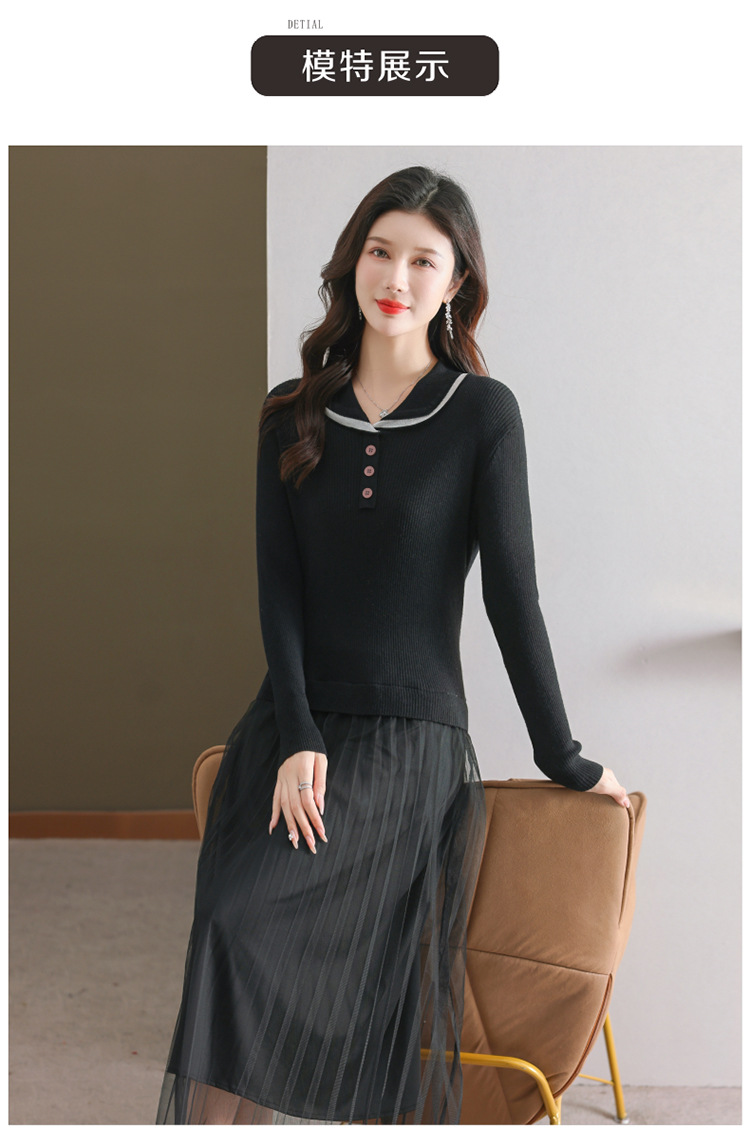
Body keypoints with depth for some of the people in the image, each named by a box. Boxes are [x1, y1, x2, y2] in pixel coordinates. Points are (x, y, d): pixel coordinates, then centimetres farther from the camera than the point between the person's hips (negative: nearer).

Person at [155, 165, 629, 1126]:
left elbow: (510, 589, -3)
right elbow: (278, 587, 4)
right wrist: (297, 740, -8)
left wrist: (564, 759, -3)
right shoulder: (292, 415, 10)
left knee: (248, 925, -20)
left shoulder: (482, 412, -1)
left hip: (412, 739, -4)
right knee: (231, 930, -14)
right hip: (288, 730, 4)